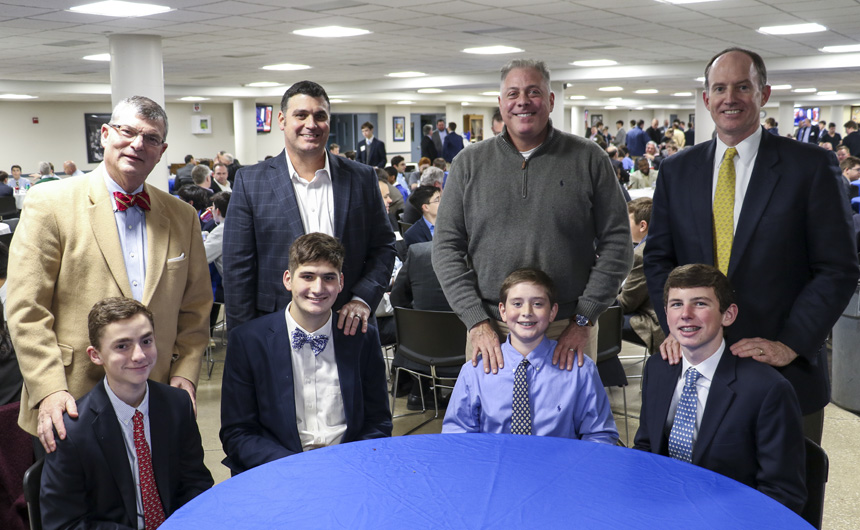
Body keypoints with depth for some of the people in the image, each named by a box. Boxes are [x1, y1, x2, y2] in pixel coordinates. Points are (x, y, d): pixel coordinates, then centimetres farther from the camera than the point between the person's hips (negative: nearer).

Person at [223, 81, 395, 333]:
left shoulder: (362, 178, 3)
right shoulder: (250, 181, -1)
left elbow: (383, 246, 8)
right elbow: (237, 269, -2)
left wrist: (363, 298, -7)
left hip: (347, 328, 2)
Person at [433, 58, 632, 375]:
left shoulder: (588, 159, 1)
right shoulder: (470, 163, 4)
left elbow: (617, 243, 0)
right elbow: (446, 248, 2)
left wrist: (584, 319, -7)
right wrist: (477, 322, -7)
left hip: (568, 335, -1)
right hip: (490, 333, 1)